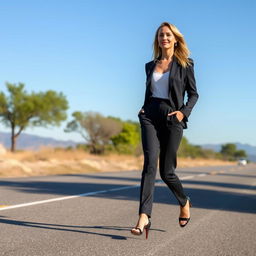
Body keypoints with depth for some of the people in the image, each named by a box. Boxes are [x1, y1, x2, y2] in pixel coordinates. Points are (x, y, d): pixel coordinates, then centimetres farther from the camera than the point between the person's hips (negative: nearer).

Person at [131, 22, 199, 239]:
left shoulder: (185, 64, 5)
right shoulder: (150, 65, 16)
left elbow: (194, 94, 6)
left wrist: (184, 111, -10)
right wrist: (143, 109, 8)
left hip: (172, 118, -3)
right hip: (150, 117, 3)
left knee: (166, 171, 0)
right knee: (150, 164, -14)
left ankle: (184, 203, 31)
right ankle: (144, 218, -22)